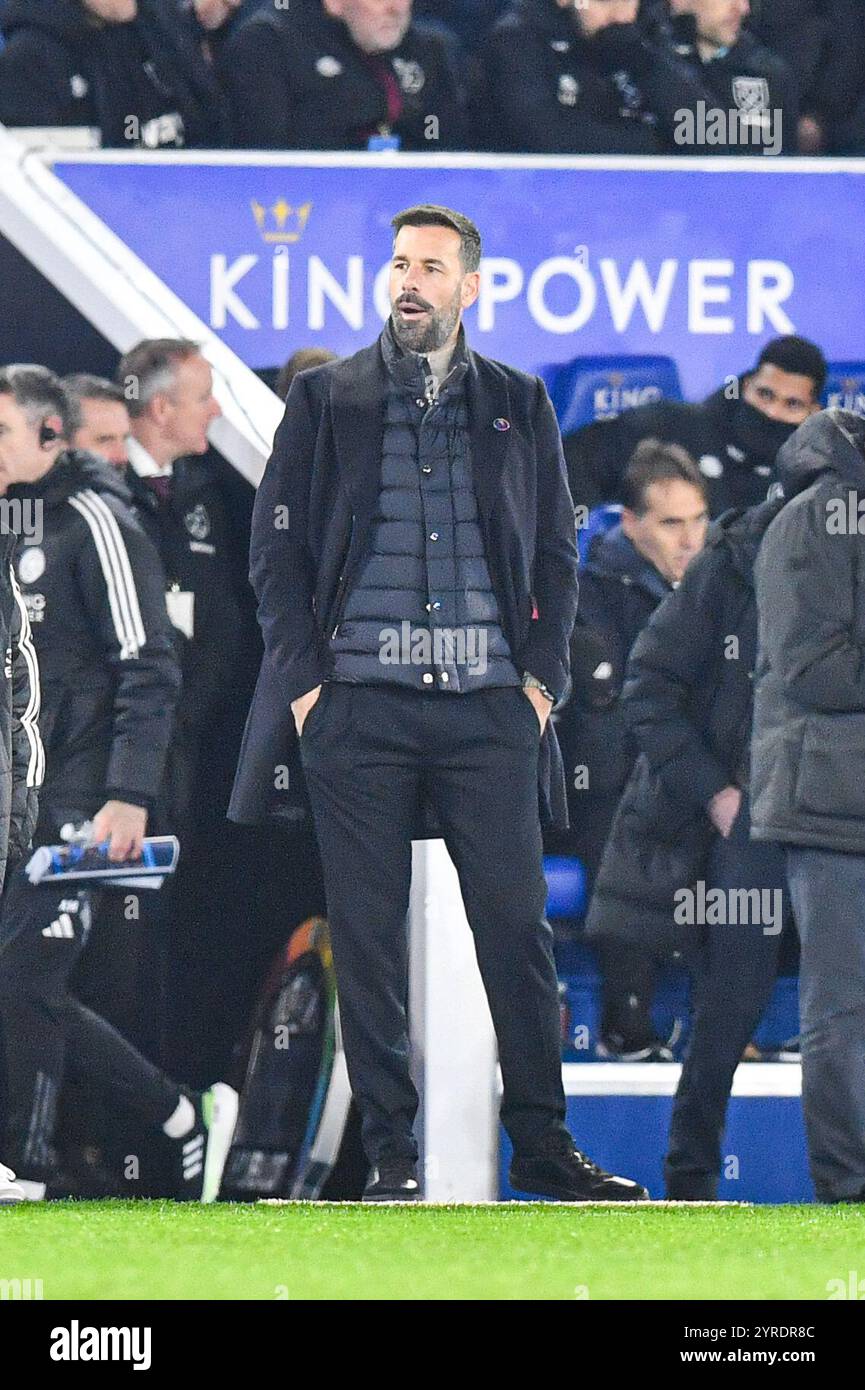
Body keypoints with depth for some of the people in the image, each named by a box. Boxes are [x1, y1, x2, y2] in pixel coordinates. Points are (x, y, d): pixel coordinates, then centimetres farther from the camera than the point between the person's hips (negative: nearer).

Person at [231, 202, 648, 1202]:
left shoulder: (518, 406, 14)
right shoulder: (325, 399, 10)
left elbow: (556, 553, 14)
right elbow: (276, 548, 8)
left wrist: (541, 676, 2)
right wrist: (304, 680, -2)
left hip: (489, 708, 1)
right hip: (359, 707, -1)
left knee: (518, 925, -3)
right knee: (366, 936, -1)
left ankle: (543, 1146, 3)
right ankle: (390, 1151, 4)